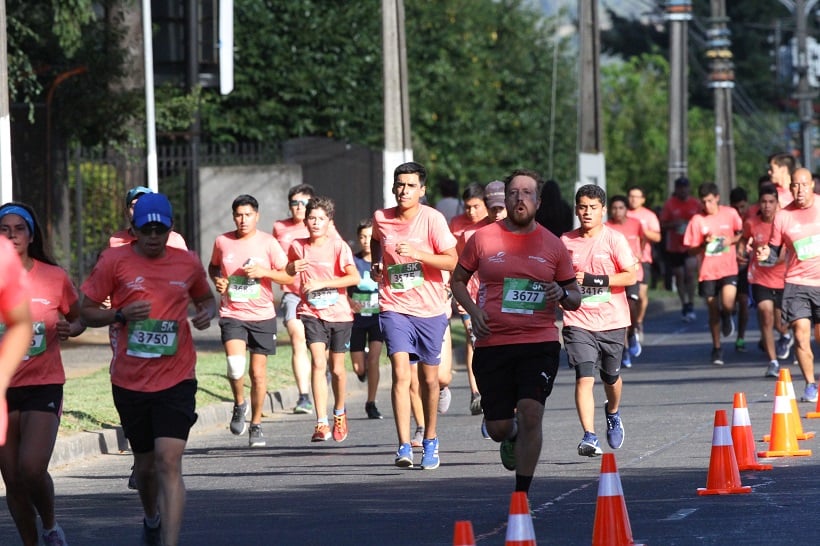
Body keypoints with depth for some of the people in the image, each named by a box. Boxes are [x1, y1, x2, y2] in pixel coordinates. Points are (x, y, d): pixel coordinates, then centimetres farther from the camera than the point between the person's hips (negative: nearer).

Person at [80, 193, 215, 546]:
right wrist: (120, 314, -16)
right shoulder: (114, 262, -2)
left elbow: (205, 298, 23)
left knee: (169, 462, -16)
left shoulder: (188, 264, 4)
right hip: (130, 381, 1)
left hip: (176, 381, -1)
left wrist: (207, 313, 0)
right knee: (144, 463, 15)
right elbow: (86, 311, 1)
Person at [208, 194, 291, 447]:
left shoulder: (268, 243, -2)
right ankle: (239, 404, 8)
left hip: (262, 315, 0)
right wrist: (217, 280, -1)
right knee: (235, 364, -22)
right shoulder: (222, 242, 2)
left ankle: (256, 425, 19)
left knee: (258, 373, 3)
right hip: (232, 314, 0)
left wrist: (264, 272, -16)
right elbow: (213, 266, 21)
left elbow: (289, 277, 0)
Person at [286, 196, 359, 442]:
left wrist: (322, 283, -23)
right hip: (312, 313, 1)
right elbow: (287, 274, 20)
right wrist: (293, 268, -4)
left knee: (337, 368, 10)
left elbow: (354, 277, -18)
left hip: (339, 313, -1)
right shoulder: (298, 247, 1)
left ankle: (339, 413, 37)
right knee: (318, 363, -16)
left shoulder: (338, 246, -9)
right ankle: (321, 424, -20)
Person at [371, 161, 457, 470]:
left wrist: (418, 254, -25)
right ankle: (404, 448, -21)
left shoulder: (432, 219, -8)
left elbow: (453, 261, -13)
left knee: (429, 378, 10)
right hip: (394, 307, 1)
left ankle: (430, 442, 30)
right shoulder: (381, 219, 1)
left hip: (430, 308, -1)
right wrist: (377, 265, 8)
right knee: (400, 372, -15)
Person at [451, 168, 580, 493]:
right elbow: (458, 280, 16)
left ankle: (521, 496, -9)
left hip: (539, 343, -1)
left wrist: (562, 294, -10)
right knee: (497, 428, 3)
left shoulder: (553, 246, 6)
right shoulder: (483, 239, 4)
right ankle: (512, 438, 43)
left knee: (530, 413, -17)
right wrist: (473, 310, -2)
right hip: (492, 343, 1)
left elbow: (575, 298, 13)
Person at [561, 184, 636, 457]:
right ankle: (589, 436, -19)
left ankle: (612, 414, 48)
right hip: (578, 320, 0)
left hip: (611, 321, 0)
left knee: (611, 376, 15)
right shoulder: (566, 241, 4)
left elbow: (631, 275, -11)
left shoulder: (614, 239, -4)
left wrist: (594, 280, -20)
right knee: (584, 378, -15)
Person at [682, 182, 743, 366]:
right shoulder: (697, 220, -3)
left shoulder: (730, 214, -1)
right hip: (707, 271, 1)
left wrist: (732, 240, -8)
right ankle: (717, 348, 23)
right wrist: (705, 244, -20)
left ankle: (727, 317, 16)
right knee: (713, 311, 6)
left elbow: (741, 233, 13)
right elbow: (691, 250, -1)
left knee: (727, 303, -22)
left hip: (728, 268, -1)